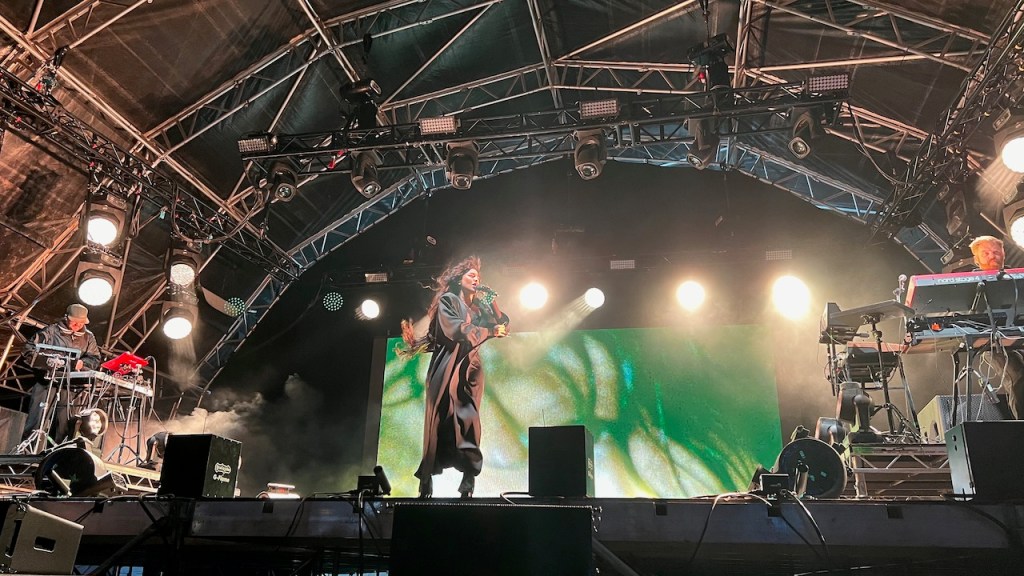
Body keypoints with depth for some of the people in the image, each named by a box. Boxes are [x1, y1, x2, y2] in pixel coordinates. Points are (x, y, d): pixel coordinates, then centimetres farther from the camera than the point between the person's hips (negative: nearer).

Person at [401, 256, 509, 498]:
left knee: (468, 420, -9)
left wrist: (491, 300, 6)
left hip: (470, 367, 4)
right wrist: (490, 332, -11)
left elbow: (502, 325, 13)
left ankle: (468, 482, -12)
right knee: (441, 419, -8)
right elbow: (456, 328, -10)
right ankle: (426, 481, -3)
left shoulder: (477, 306, 20)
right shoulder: (448, 300, 5)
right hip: (448, 366, -4)